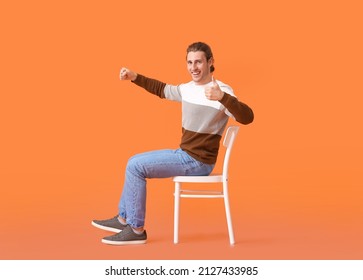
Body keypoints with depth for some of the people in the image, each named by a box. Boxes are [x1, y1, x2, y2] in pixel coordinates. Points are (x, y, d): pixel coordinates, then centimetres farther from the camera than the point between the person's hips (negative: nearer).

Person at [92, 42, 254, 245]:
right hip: (184, 154, 9)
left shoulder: (222, 92, -19)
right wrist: (134, 77, 16)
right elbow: (162, 89, 26)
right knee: (135, 162, 15)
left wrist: (223, 97, -50)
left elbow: (247, 117, -35)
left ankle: (136, 230, -6)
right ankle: (124, 219, 22)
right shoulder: (187, 89, 8)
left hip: (198, 162, -9)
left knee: (136, 166, -13)